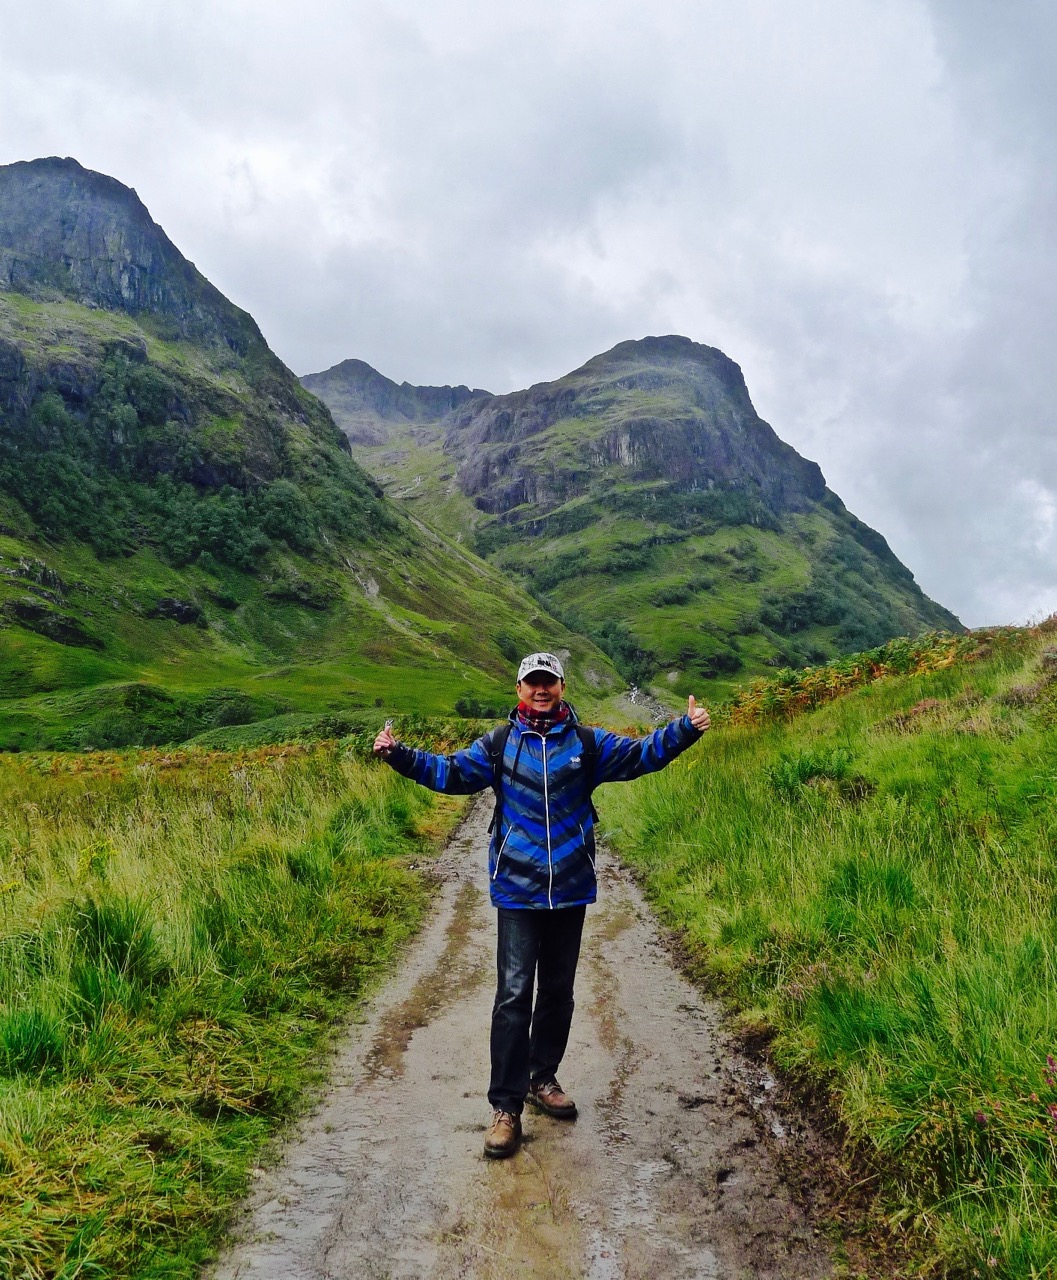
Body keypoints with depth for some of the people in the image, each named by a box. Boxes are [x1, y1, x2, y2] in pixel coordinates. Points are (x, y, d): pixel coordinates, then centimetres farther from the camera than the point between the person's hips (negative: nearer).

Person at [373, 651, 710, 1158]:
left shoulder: (587, 743, 3)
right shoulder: (498, 744, 1)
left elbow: (640, 755, 3)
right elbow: (450, 773, 2)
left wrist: (684, 730, -10)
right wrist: (399, 754, -9)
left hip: (571, 888, 2)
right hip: (517, 890, -2)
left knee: (558, 990, 15)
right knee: (514, 994, -4)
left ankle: (543, 1078, 34)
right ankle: (506, 1106, 5)